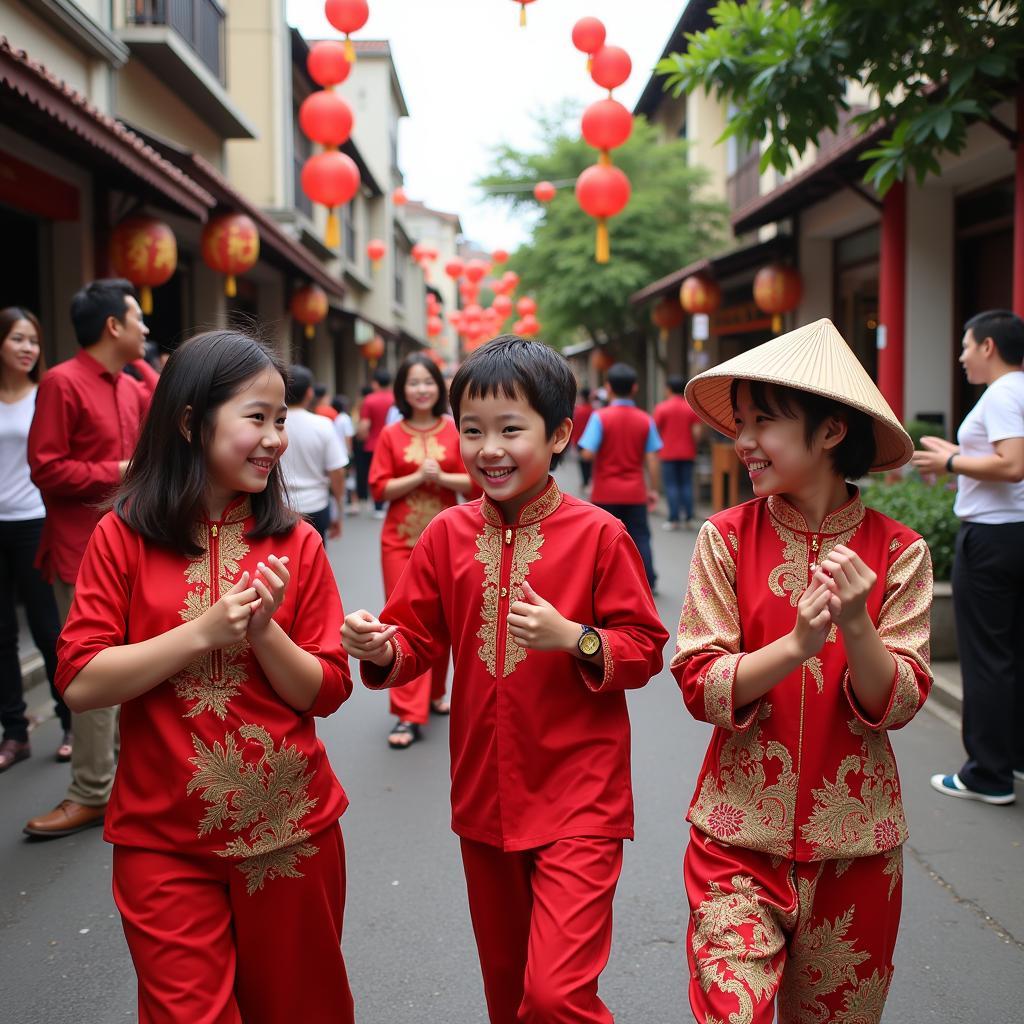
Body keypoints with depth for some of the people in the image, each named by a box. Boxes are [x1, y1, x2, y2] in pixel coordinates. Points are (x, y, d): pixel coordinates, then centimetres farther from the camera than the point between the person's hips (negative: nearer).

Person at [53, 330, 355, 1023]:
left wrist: (263, 629, -19)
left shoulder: (296, 544, -2)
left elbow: (326, 693, -2)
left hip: (291, 830, 2)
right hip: (164, 838, -2)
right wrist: (205, 631, -19)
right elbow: (79, 682, -11)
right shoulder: (125, 536, -5)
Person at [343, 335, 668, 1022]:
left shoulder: (598, 534, -11)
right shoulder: (448, 534, 0)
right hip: (484, 797, 5)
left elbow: (646, 649, -8)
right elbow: (419, 641, 5)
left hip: (579, 801, -4)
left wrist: (573, 638, -24)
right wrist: (380, 648, -16)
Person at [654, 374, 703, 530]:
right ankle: (689, 517, 6)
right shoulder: (692, 407, 2)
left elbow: (656, 430, -5)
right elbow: (697, 432, -2)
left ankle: (673, 519, -1)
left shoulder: (662, 407, -6)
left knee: (671, 485, 1)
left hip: (668, 453, -3)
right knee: (686, 484, 8)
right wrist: (693, 447, 12)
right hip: (687, 453, 3)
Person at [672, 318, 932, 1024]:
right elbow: (699, 685, -11)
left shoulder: (898, 551, -6)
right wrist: (796, 644, -26)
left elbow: (897, 705, -8)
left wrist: (855, 623, -25)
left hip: (855, 841, 1)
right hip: (741, 835, -1)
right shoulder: (727, 538, -7)